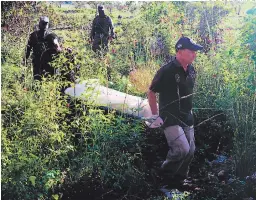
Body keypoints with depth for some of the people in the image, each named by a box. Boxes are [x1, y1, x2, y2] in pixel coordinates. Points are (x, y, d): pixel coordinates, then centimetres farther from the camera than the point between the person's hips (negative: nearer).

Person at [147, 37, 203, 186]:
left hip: (187, 118, 7)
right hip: (170, 118, -7)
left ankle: (179, 179, 31)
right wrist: (156, 116, -9)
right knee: (182, 149, -18)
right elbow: (151, 93, -10)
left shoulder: (191, 70, 3)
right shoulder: (167, 71, -19)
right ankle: (165, 175, 9)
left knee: (190, 151, 10)